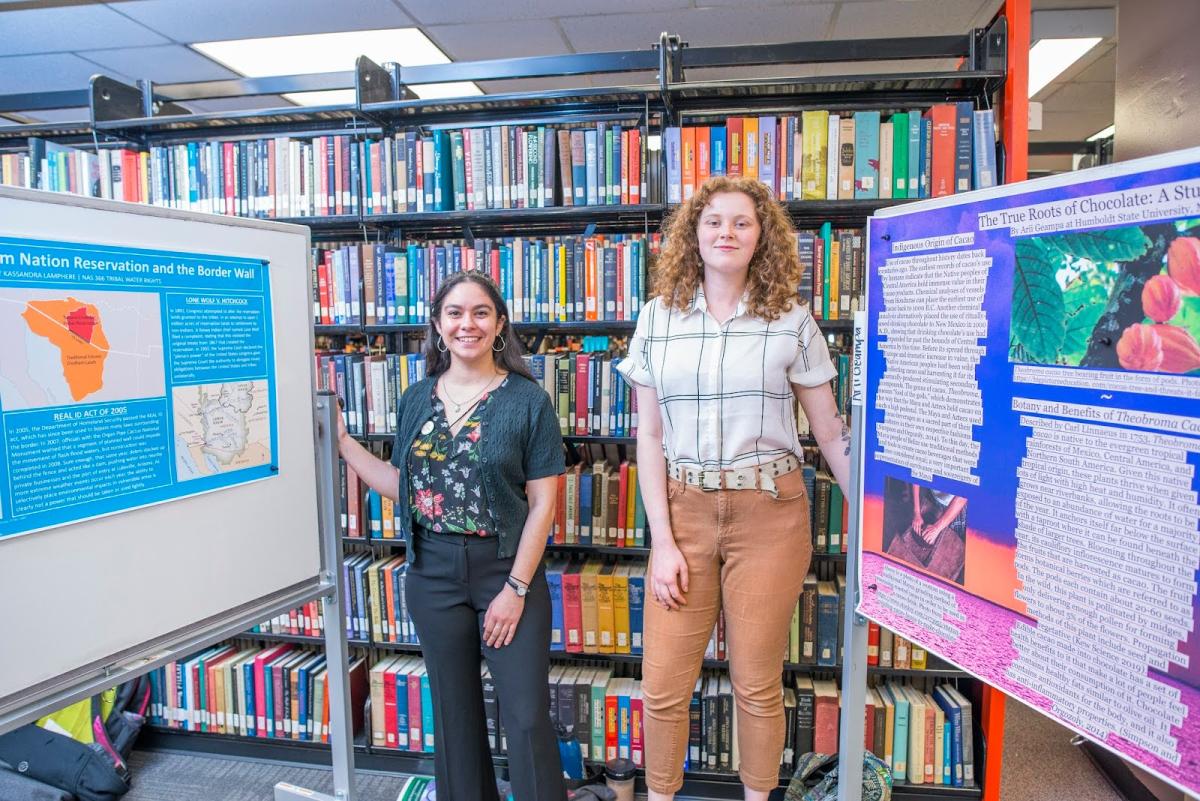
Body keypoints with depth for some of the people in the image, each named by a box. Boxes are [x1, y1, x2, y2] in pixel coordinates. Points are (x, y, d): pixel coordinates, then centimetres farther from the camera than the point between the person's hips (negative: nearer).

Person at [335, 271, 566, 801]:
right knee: (454, 711, 16)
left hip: (507, 569, -4)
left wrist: (516, 587, -13)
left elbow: (542, 503, -9)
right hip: (433, 572, 4)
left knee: (526, 717, 1)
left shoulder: (528, 400, -8)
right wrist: (340, 440, 5)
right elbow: (401, 487, 10)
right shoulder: (417, 399, 5)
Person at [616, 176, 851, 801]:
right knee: (662, 684, 7)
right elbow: (649, 436, 2)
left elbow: (831, 433, 4)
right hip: (684, 512, 1)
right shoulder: (658, 317, 4)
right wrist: (662, 540, -4)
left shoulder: (791, 321, 1)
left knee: (757, 683, 10)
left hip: (768, 515, -1)